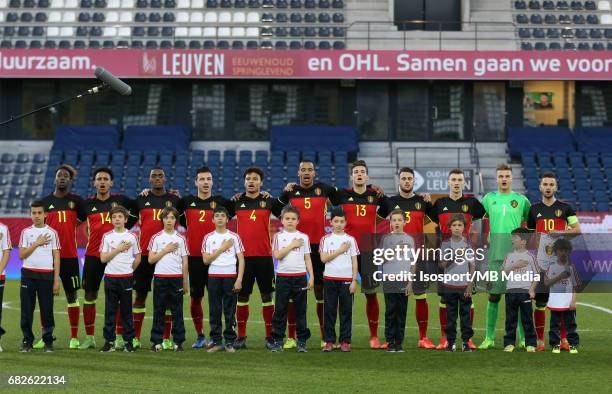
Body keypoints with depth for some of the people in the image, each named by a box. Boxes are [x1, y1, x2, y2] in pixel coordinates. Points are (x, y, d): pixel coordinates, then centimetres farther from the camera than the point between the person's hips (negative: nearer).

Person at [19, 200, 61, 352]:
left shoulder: (52, 233, 3)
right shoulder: (26, 232, 6)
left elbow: (56, 257, 2)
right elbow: (21, 255, 0)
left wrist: (56, 280, -3)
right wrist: (37, 243, -10)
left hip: (46, 275, -1)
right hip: (28, 274, 1)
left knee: (47, 310, 1)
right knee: (26, 310, 1)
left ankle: (48, 341, 9)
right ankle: (27, 341, 9)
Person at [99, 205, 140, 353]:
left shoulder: (132, 237, 3)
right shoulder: (107, 237, 3)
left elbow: (137, 258, 10)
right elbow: (103, 258, -5)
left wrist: (130, 269, 6)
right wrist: (119, 249, -9)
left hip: (126, 278, 0)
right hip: (110, 277, 0)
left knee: (126, 311, 4)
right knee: (110, 311, 2)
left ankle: (128, 341, 9)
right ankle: (109, 341, 6)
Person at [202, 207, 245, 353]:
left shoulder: (234, 237, 4)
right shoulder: (208, 238, 6)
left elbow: (241, 259, 2)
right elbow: (206, 260, -2)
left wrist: (239, 279, -7)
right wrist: (222, 248, -8)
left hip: (230, 277, -1)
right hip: (214, 277, 1)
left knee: (230, 311, 1)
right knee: (214, 311, 3)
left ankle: (230, 342, 7)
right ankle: (216, 341, 8)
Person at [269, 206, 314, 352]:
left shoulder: (303, 237, 7)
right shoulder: (279, 236, 4)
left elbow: (307, 258, 8)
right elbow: (277, 255, -9)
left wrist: (311, 276, 2)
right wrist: (292, 245, -10)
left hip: (300, 277, 1)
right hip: (283, 276, -1)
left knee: (300, 310, 3)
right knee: (280, 309, 1)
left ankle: (302, 341, 8)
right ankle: (277, 340, 6)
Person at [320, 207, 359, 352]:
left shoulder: (351, 240, 6)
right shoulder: (325, 239, 4)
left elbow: (354, 261, 5)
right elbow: (323, 258, -7)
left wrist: (354, 281, -2)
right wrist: (340, 250, -9)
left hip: (346, 279, 0)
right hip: (330, 279, 0)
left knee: (346, 311, 1)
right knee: (329, 311, 1)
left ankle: (345, 341, 6)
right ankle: (329, 341, 5)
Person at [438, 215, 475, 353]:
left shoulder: (468, 244, 2)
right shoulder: (445, 244, 2)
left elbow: (472, 266, 3)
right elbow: (442, 265, -2)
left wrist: (470, 285, -3)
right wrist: (453, 257, -19)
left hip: (465, 286, 0)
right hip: (449, 285, 0)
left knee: (465, 314, 3)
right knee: (451, 315, 4)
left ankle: (466, 342, 9)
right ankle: (451, 342, 9)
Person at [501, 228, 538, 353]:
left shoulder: (530, 256, 1)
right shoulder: (510, 255, 9)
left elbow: (536, 275, 2)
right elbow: (503, 271, 3)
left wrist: (532, 289, -8)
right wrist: (515, 266, -10)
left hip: (525, 291, -3)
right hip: (511, 291, 3)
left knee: (527, 319, 0)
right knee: (510, 318, 5)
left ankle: (530, 344, 5)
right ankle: (509, 343, 10)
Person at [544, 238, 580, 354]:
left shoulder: (571, 267, 2)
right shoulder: (552, 267, 3)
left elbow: (575, 286, 2)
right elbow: (546, 282, -5)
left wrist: (573, 301, -7)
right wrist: (560, 276, -16)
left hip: (568, 303, -1)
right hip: (555, 302, 1)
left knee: (570, 325, 2)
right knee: (555, 325, 5)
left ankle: (573, 345, 9)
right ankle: (556, 345, 13)